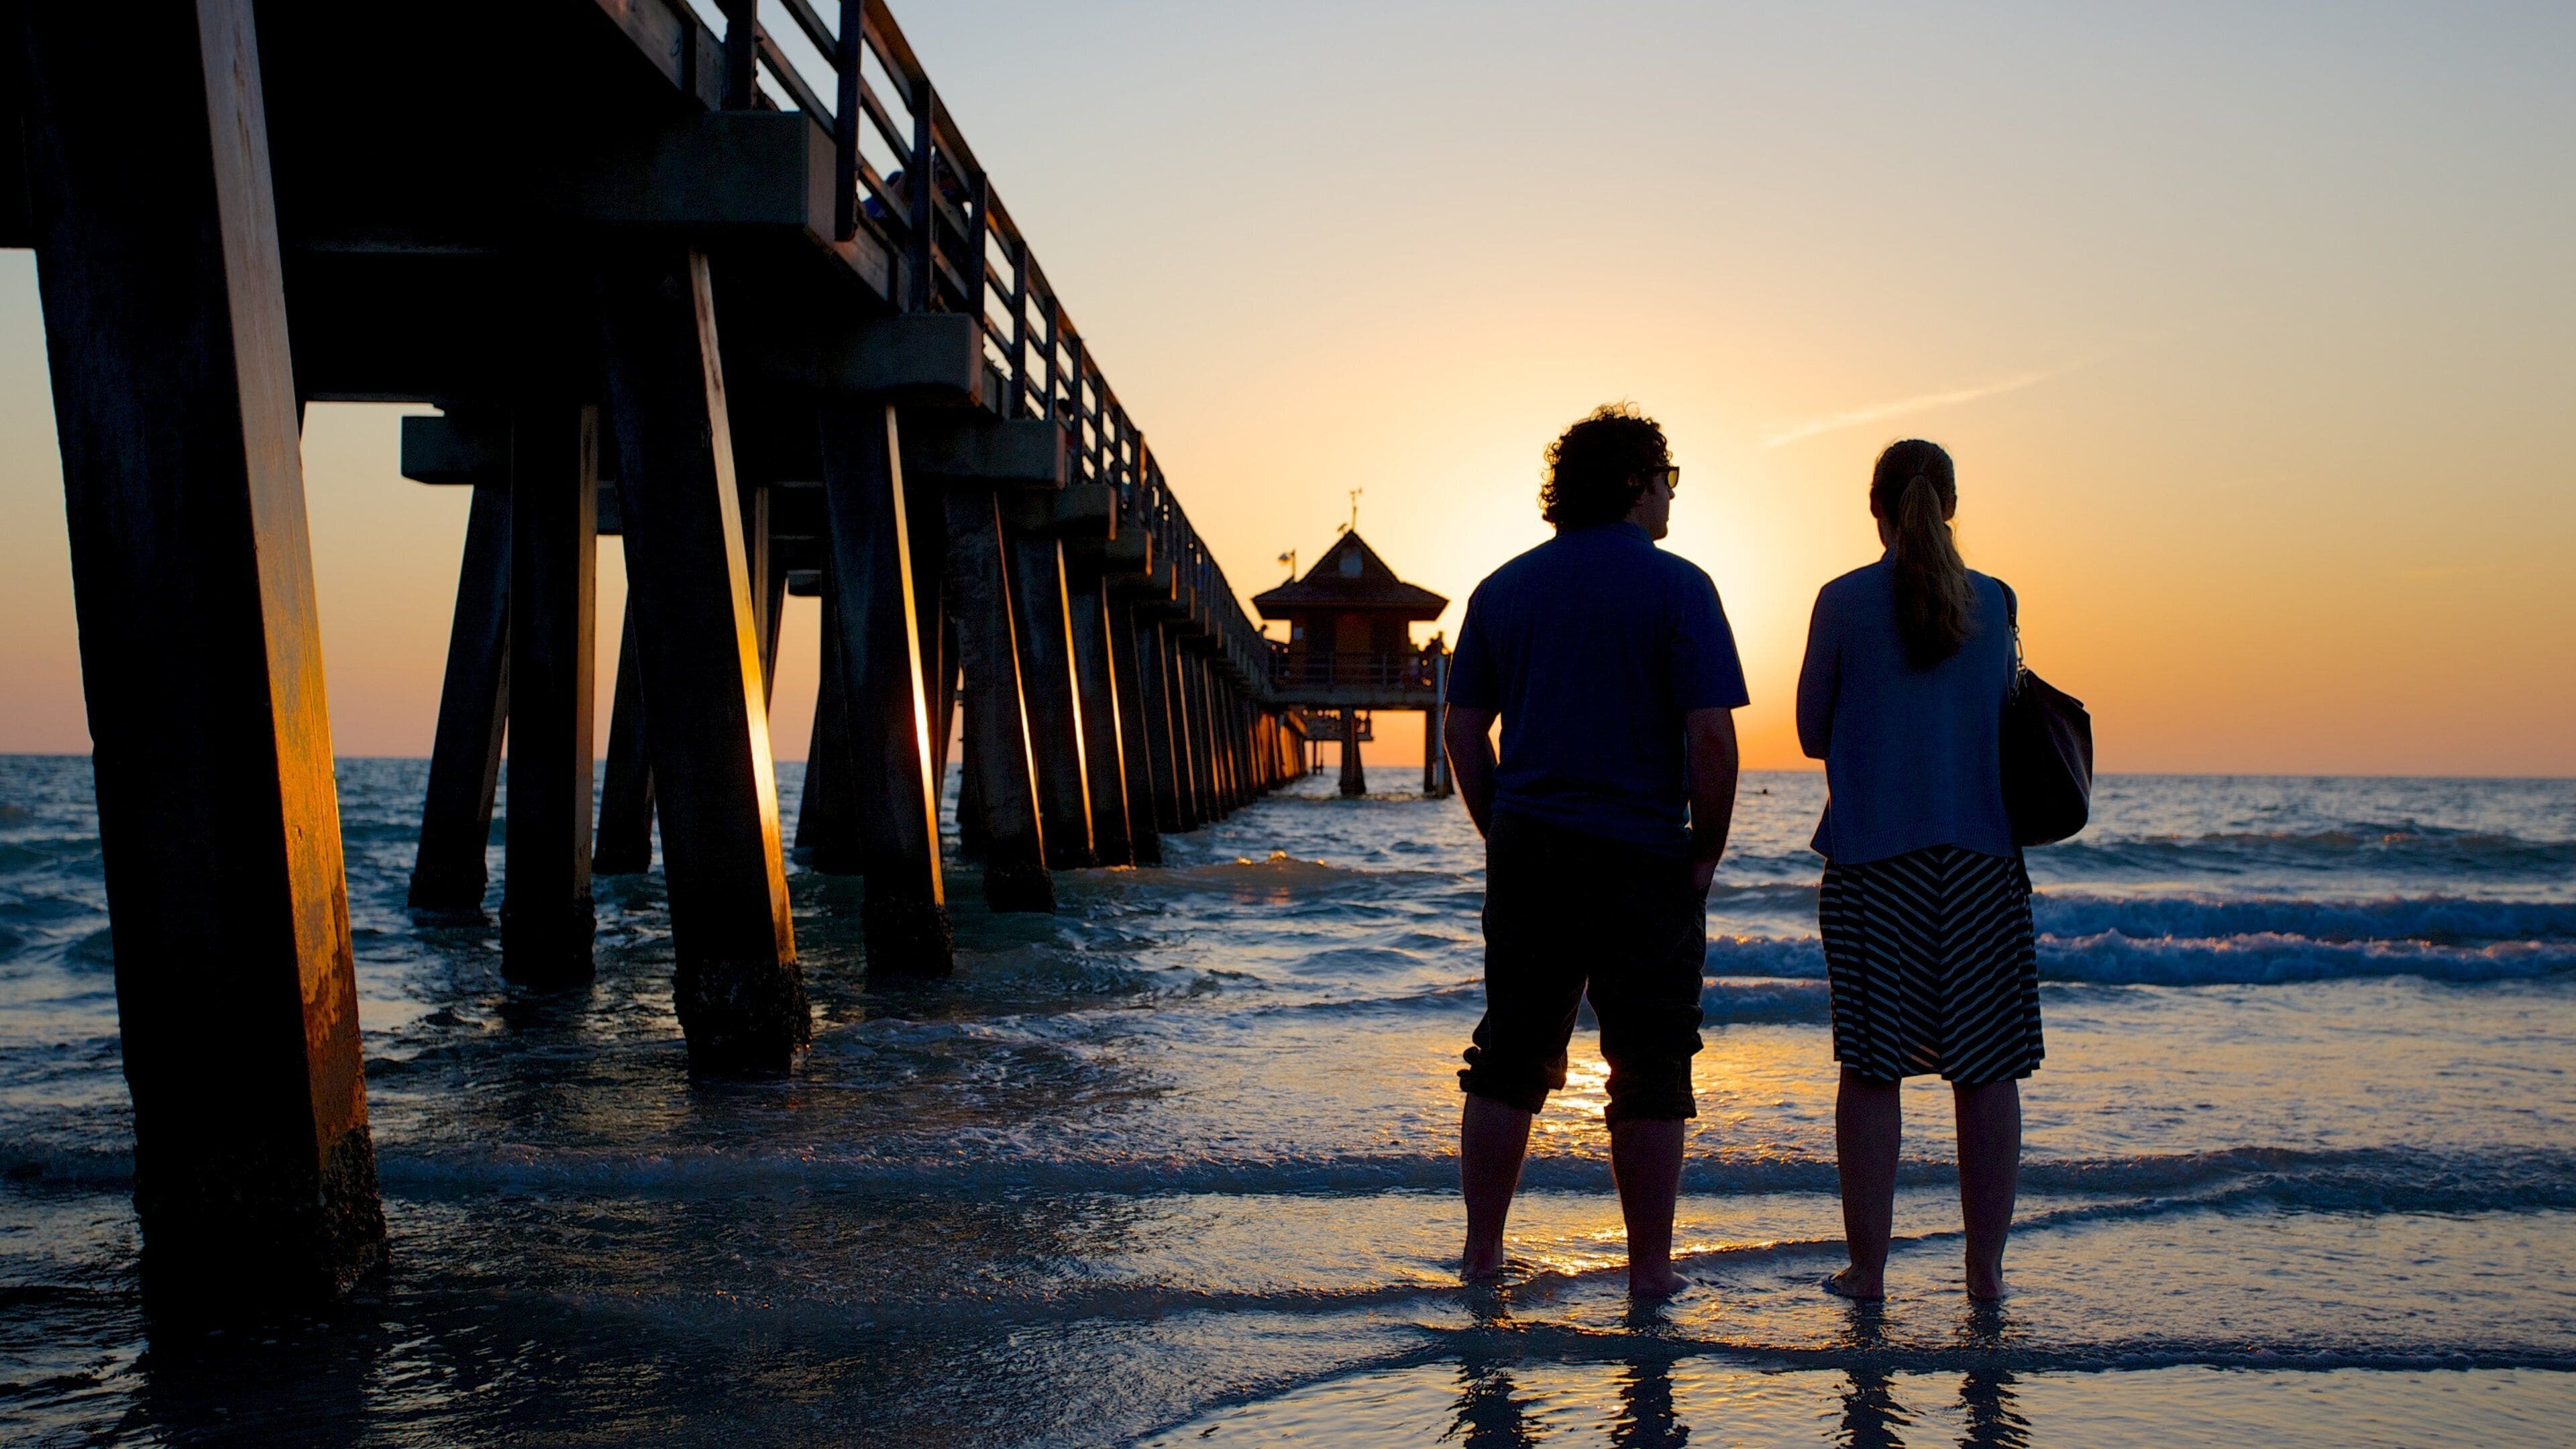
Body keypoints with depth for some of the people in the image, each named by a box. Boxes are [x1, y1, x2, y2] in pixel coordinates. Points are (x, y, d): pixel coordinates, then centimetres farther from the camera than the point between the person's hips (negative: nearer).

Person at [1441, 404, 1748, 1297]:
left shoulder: (1503, 588, 8)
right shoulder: (1676, 587, -6)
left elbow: (1463, 732, 8)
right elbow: (1712, 736, -14)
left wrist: (1502, 836, 14)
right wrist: (1706, 853, -3)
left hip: (1527, 853, 5)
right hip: (1642, 857, -4)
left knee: (1510, 1057, 13)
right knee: (1649, 1072, 6)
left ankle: (1482, 1255, 19)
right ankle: (1650, 1271, 13)